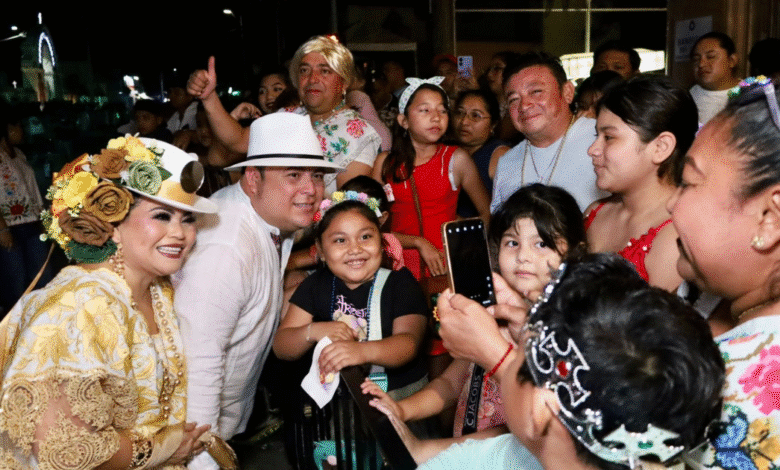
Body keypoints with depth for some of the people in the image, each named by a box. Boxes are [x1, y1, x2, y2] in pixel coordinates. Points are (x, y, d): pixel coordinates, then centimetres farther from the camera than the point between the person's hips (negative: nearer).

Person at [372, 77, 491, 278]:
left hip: (447, 265, -1)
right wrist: (418, 243, -9)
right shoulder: (385, 163, 6)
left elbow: (487, 213, 10)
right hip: (401, 265, 1)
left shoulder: (456, 159, 3)